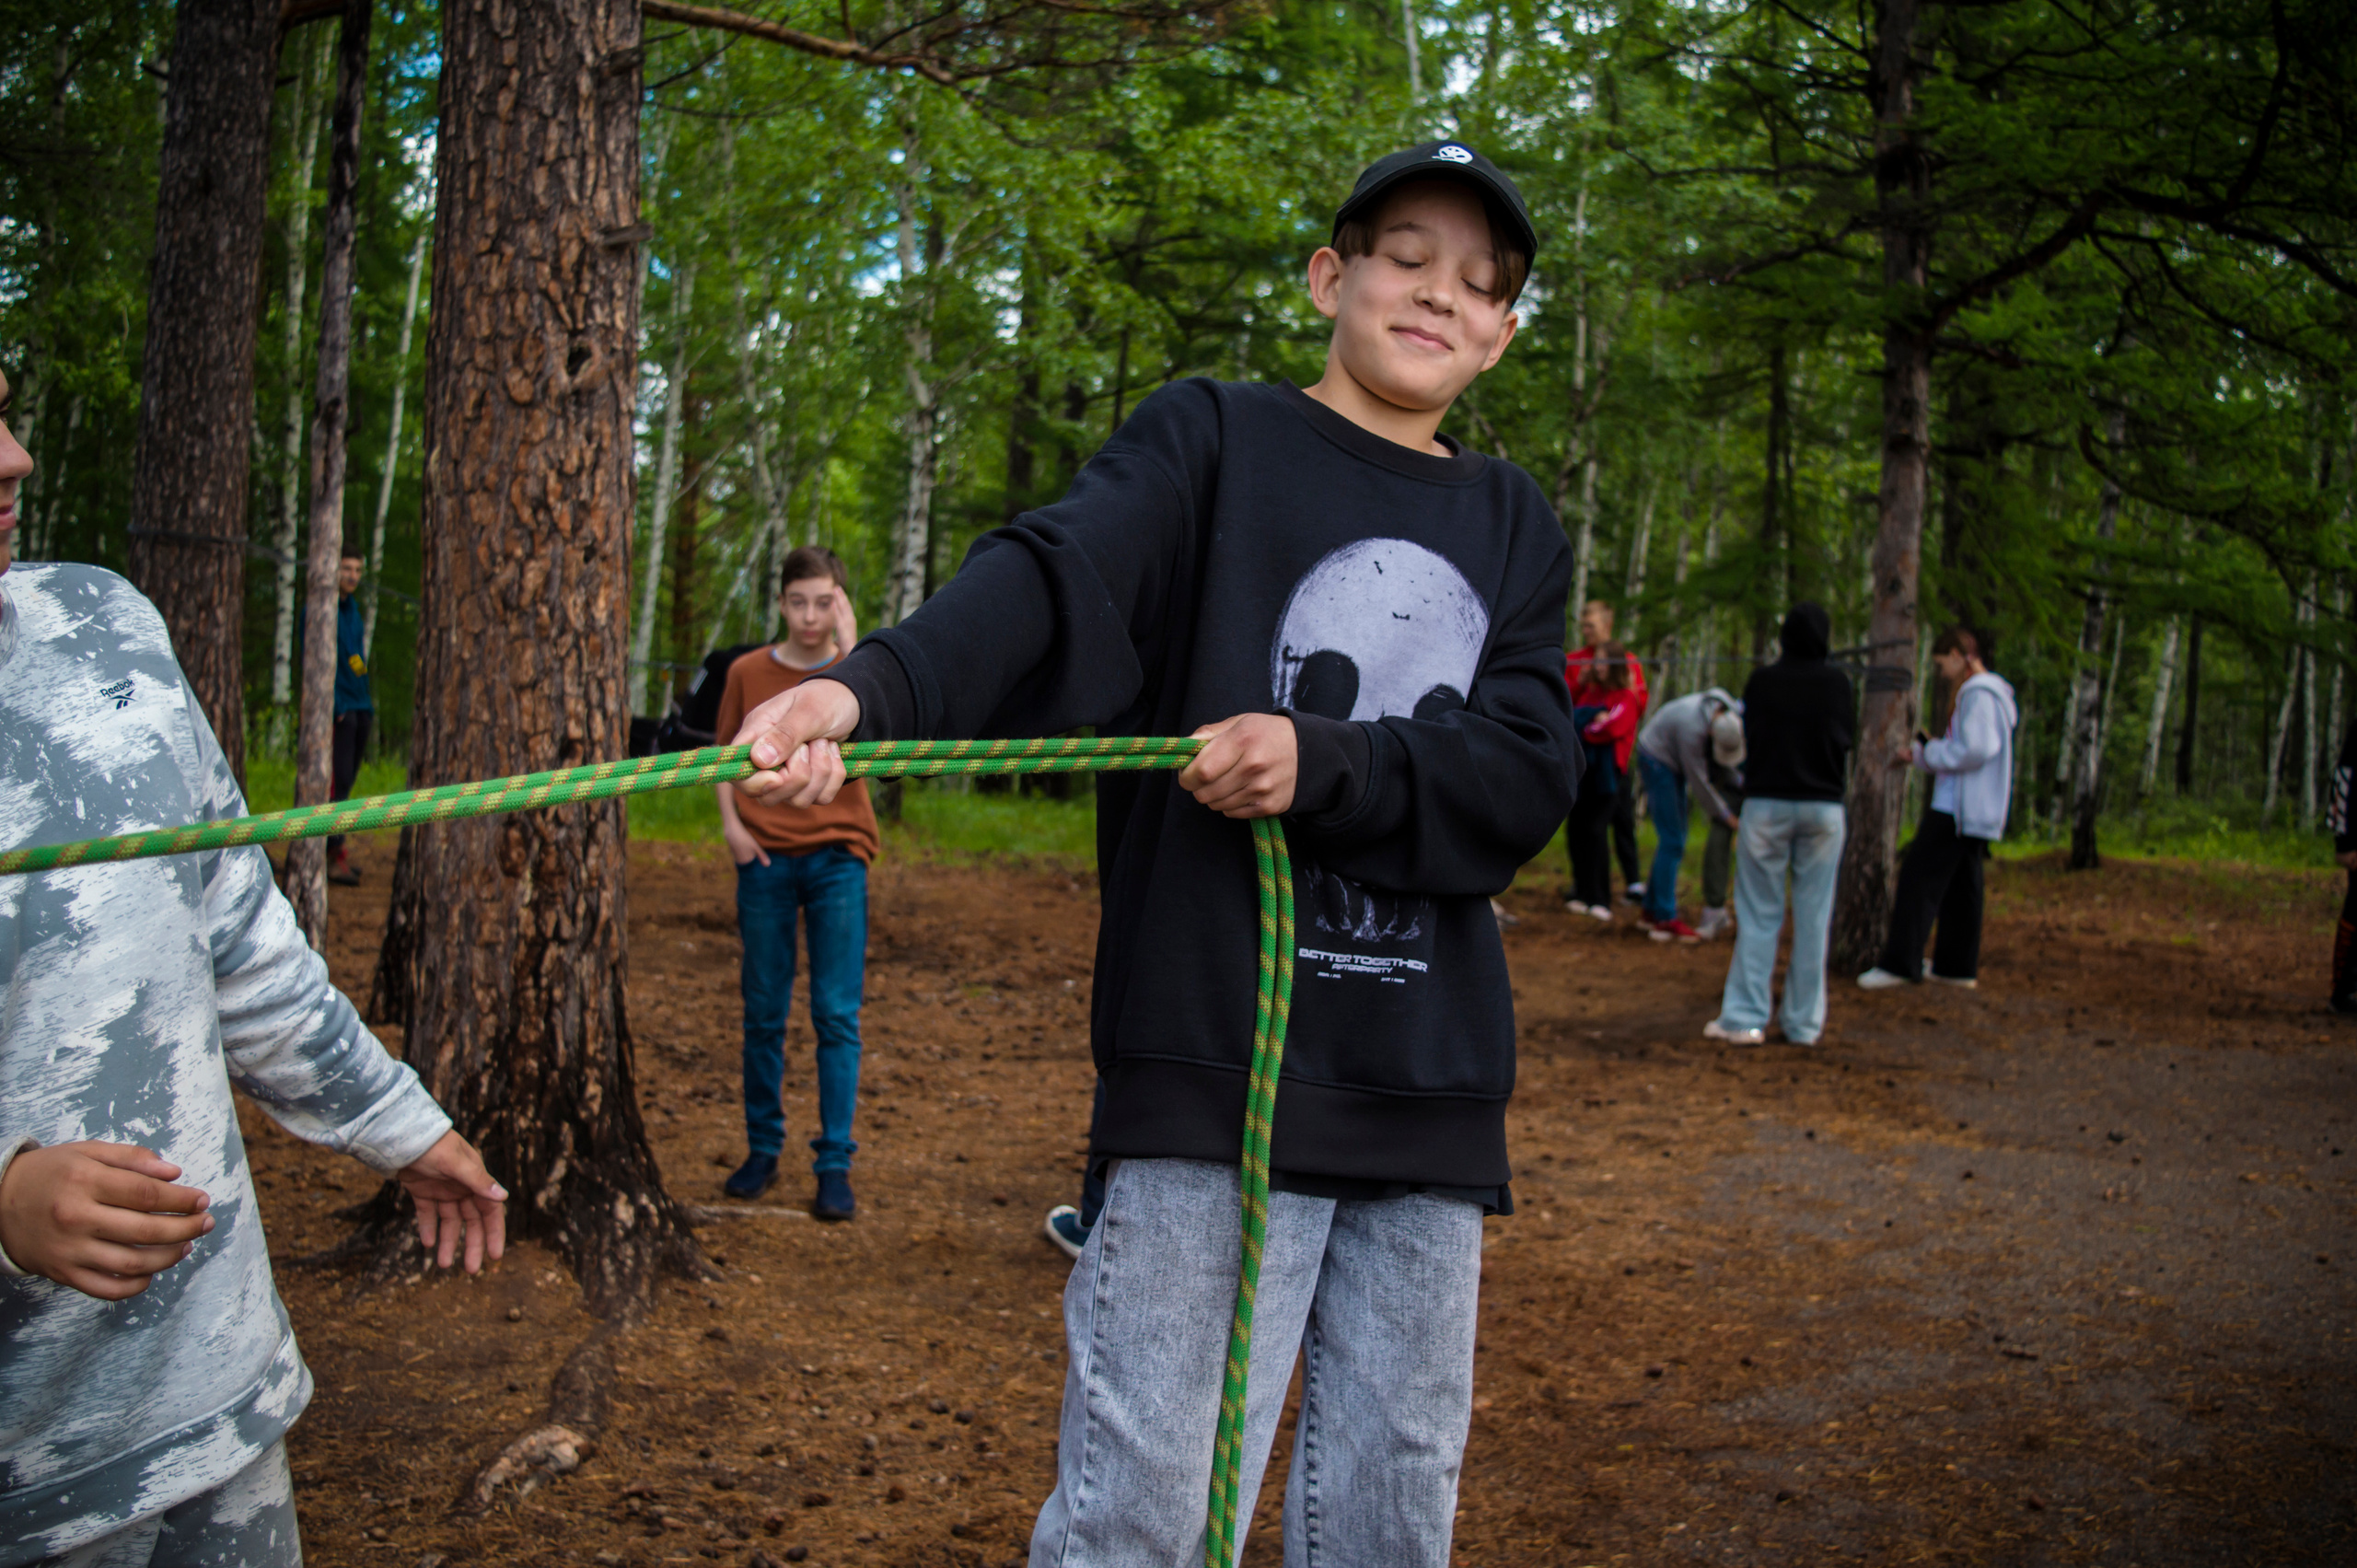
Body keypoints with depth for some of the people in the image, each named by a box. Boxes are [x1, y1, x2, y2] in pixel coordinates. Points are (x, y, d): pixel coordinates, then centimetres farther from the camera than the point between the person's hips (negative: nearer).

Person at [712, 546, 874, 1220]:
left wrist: (848, 645, -18)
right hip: (765, 860, 1)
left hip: (837, 858, -1)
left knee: (836, 1015, -4)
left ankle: (835, 1164, 2)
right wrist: (731, 824, 0)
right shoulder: (748, 672, 6)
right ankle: (762, 1150, 20)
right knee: (763, 1014, 7)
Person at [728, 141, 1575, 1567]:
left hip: (1432, 1094, 5)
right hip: (1218, 1063, -4)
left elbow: (1531, 776, 1)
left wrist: (1322, 763, -18)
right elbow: (1051, 580, -17)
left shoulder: (1515, 527, 14)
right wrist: (868, 688, -37)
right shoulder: (1214, 438, 3)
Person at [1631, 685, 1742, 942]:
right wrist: (1724, 815, -12)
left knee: (1674, 839, 9)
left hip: (1671, 763, 9)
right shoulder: (1692, 728, -35)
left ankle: (1652, 911, 16)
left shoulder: (1729, 710, -13)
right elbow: (1698, 780, -22)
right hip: (1656, 760, -9)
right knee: (1672, 841, -12)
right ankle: (1665, 920, -12)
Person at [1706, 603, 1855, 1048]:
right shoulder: (1837, 684, -3)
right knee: (1813, 917, 5)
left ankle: (1745, 1018, 0)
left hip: (1766, 805, 0)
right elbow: (1848, 739, 9)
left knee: (1758, 915, 3)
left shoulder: (1761, 681, -3)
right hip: (1824, 808, 1)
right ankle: (1805, 1022, 9)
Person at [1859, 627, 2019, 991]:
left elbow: (1977, 749, -23)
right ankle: (1958, 966, 15)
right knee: (1959, 887, 12)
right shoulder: (1988, 693, 19)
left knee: (1918, 878, -10)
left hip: (1958, 809, -10)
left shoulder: (1979, 694, -13)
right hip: (1974, 812, 10)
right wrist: (1921, 753, 14)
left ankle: (1900, 962, -11)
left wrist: (1927, 753, -10)